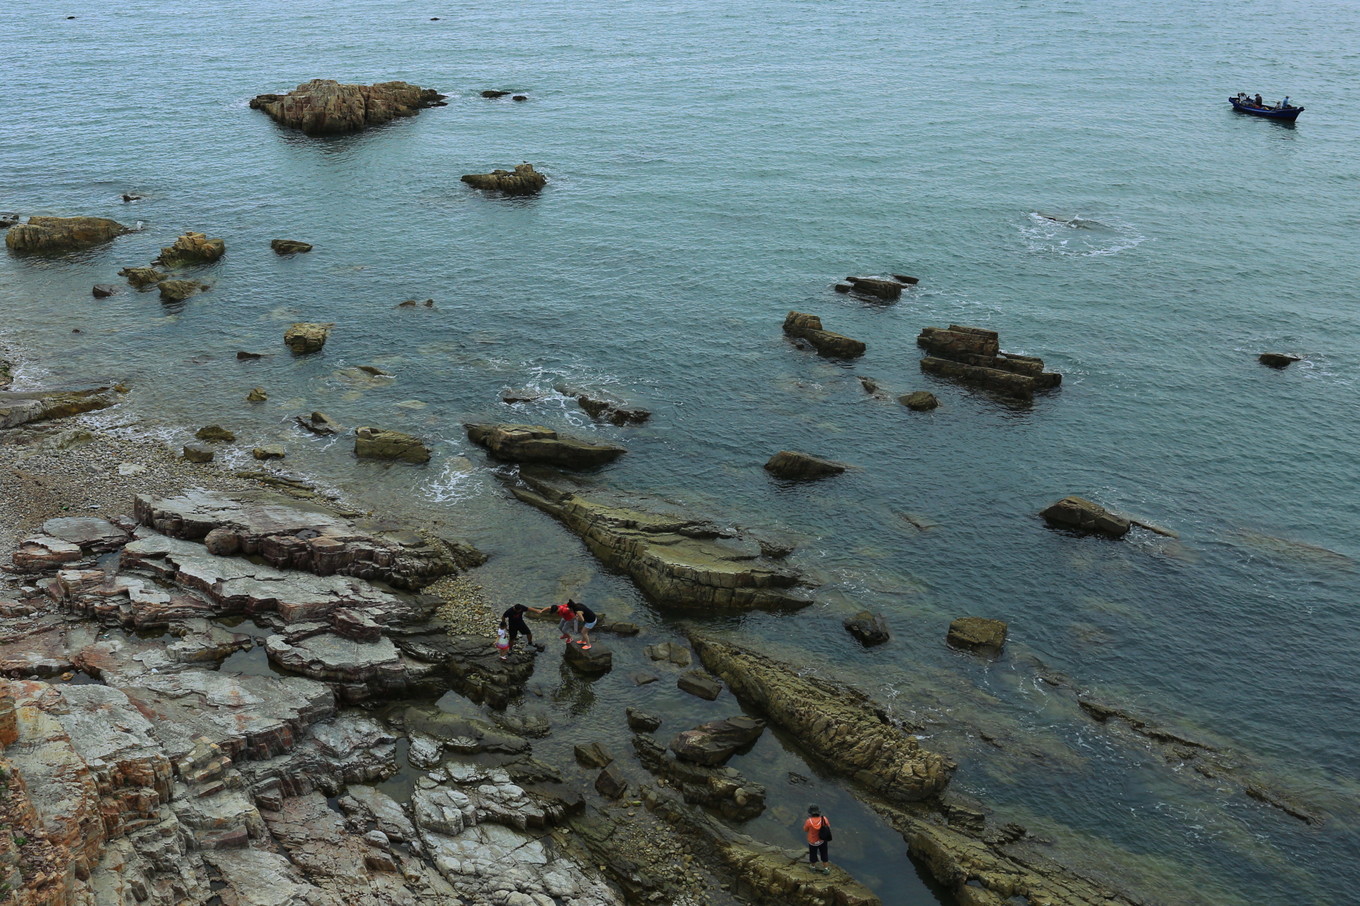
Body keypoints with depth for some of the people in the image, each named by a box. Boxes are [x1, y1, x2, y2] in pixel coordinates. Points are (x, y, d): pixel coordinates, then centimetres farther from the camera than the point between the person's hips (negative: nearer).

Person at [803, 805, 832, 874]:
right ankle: (826, 869, 31)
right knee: (824, 854, 22)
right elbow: (828, 827, -7)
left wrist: (804, 824, 5)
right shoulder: (824, 819, -24)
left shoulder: (809, 821, -31)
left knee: (813, 854, 24)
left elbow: (805, 830, -12)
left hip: (813, 842, -1)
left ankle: (813, 866, 46)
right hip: (823, 841, 2)